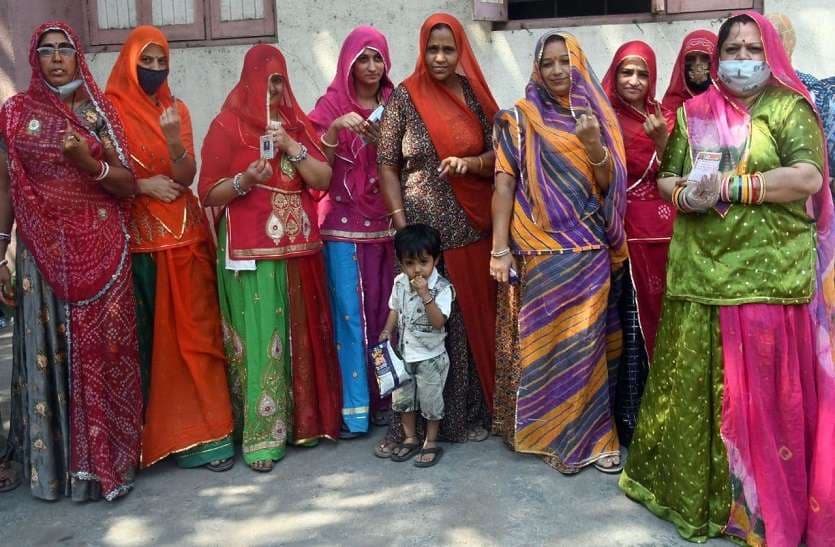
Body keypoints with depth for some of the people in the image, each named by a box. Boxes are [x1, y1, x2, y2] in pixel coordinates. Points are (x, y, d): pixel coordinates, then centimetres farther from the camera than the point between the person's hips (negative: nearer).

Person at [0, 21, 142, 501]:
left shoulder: (101, 110, 7)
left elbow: (129, 185, 3)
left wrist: (89, 163, -16)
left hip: (102, 253, 0)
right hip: (43, 253, 0)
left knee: (103, 351, 2)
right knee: (47, 353, 3)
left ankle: (105, 459, 14)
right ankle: (52, 463, 16)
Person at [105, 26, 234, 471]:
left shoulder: (177, 110, 10)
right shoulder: (111, 110, 2)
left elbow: (186, 177, -2)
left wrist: (174, 140, -19)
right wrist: (142, 186, -11)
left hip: (184, 236, 3)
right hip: (136, 239, -2)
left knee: (192, 333, 1)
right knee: (143, 338, 1)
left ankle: (199, 432, 7)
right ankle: (147, 435, 13)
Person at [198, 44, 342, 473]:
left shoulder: (297, 124, 13)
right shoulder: (227, 126, 0)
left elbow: (325, 179, 3)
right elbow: (208, 195, -3)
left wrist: (292, 147, -9)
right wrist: (244, 180, -20)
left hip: (299, 247, 4)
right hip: (251, 251, -4)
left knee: (299, 334, 8)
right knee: (259, 337, -5)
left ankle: (302, 419, 21)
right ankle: (261, 436, 3)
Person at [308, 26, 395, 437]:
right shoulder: (331, 104, 2)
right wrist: (334, 129, -21)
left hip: (385, 221, 3)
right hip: (343, 222, -3)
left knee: (386, 309, 4)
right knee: (348, 312, -4)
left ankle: (387, 398, 16)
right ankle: (354, 407, 4)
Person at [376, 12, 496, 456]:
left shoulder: (475, 96, 6)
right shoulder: (404, 97, -1)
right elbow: (386, 164, -2)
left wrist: (469, 163, -16)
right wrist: (402, 226, -10)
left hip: (471, 228, 3)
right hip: (422, 229, -3)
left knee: (471, 320, 8)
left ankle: (469, 414, 23)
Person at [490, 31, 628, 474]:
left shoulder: (594, 116, 11)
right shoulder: (520, 118, 3)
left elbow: (608, 184, 4)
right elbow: (504, 182, -5)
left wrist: (593, 145, -16)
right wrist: (500, 248, -12)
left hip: (590, 250, 3)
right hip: (541, 251, -2)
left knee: (588, 341, 4)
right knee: (546, 340, 0)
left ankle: (590, 433, 17)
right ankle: (556, 434, 14)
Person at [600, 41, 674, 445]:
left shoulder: (662, 117, 13)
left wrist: (662, 139, -10)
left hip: (662, 229, 4)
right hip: (626, 230, -4)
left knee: (660, 315, 7)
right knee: (633, 320, -5)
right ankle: (630, 418, 6)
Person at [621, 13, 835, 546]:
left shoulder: (789, 108, 2)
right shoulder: (694, 113, 15)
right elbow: (666, 177, 15)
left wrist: (730, 186, -15)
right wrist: (683, 195, -7)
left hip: (769, 273, -3)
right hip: (700, 272, 4)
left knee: (762, 389, 2)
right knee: (693, 383, 9)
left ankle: (765, 503, 19)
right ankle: (693, 488, 27)